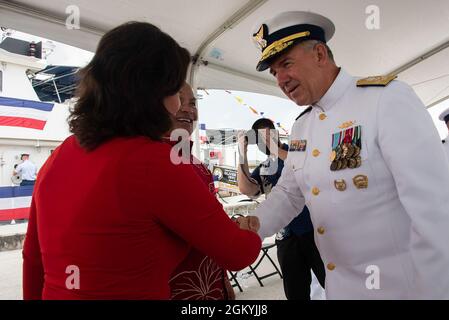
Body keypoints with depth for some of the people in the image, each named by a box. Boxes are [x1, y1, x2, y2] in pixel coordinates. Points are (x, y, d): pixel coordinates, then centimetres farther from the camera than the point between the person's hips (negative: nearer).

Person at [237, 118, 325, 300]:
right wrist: (243, 154, -11)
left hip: (314, 229, -4)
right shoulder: (262, 169, 11)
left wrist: (275, 148, -16)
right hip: (286, 237, 4)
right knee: (295, 292, 13)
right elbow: (247, 189, -5)